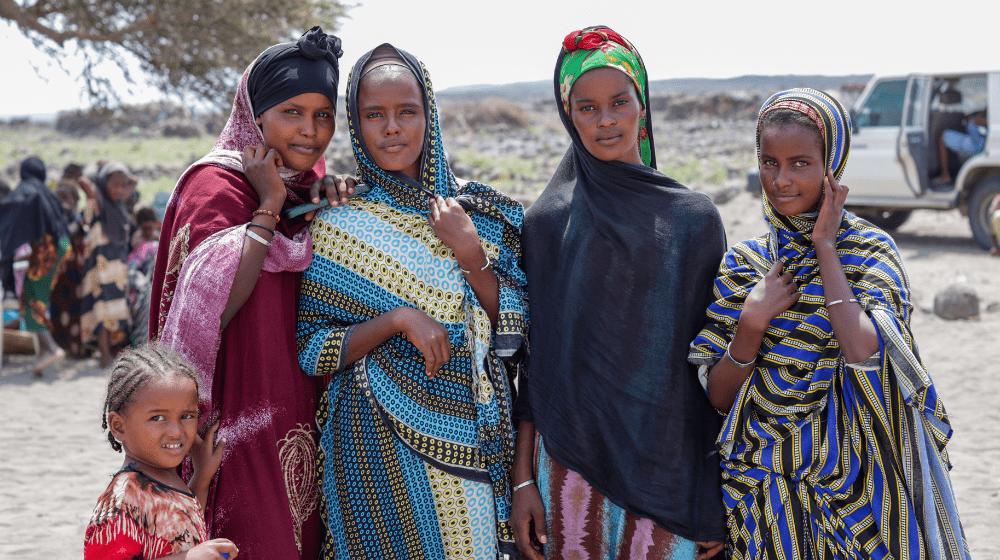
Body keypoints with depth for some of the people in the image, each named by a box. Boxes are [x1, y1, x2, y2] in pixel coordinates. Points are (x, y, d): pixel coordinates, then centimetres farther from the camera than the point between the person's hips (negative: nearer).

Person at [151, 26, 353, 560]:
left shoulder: (313, 180, 11)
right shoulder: (219, 185, -11)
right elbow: (213, 303, -24)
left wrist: (336, 206, -4)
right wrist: (269, 207, -19)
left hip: (302, 411, 7)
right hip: (245, 416, -7)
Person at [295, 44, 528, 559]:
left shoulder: (477, 211, 3)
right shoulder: (337, 224, -4)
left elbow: (514, 335, 2)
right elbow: (311, 350, -6)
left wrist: (472, 256, -13)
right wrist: (398, 318, -19)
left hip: (473, 435, 3)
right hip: (381, 446, -3)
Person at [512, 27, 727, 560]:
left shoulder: (693, 217, -1)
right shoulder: (547, 221, 1)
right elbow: (533, 356, 4)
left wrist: (719, 495, -1)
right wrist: (522, 477, 0)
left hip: (669, 469, 0)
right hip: (571, 466, 0)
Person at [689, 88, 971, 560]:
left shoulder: (871, 251, -7)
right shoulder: (743, 263, 1)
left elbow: (862, 352, -26)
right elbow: (719, 397, -1)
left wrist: (825, 247, -17)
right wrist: (752, 322, -17)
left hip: (848, 482, -2)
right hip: (760, 485, 2)